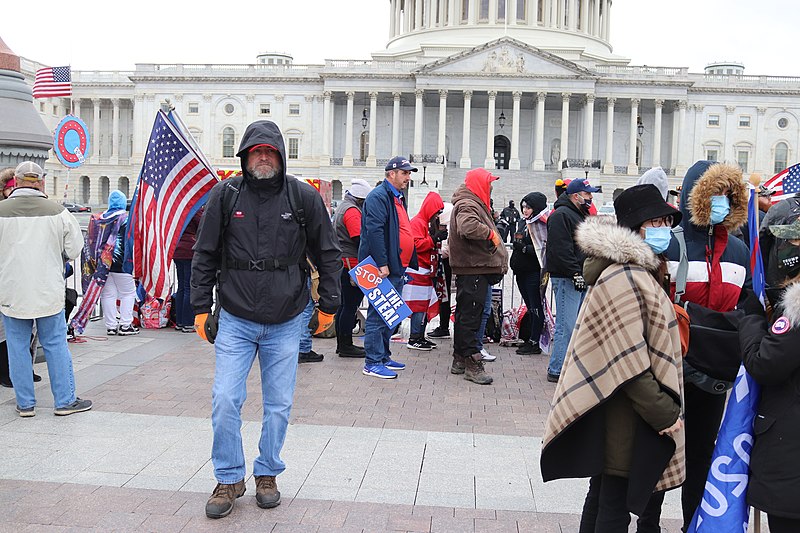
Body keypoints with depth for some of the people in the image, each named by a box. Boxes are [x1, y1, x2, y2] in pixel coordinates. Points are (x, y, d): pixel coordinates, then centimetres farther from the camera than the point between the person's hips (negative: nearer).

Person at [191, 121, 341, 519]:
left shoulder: (304, 197, -2)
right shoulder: (224, 196, -1)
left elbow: (328, 255, 6)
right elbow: (204, 256, 6)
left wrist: (328, 305, 6)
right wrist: (201, 307, 2)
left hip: (286, 324, 0)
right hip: (235, 321, 0)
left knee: (278, 404, 9)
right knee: (224, 401, -3)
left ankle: (267, 474, 29)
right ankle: (229, 479, 17)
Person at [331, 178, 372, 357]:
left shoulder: (342, 207, 20)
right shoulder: (352, 210, -13)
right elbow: (360, 238, -20)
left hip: (342, 263, 11)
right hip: (351, 264, -11)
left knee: (344, 305, 15)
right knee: (350, 305, -5)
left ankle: (342, 344, 22)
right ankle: (346, 346, -1)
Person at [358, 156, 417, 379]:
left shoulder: (398, 198, 20)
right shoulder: (378, 196, -12)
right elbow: (374, 231, -21)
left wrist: (412, 264, 22)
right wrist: (382, 264, -25)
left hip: (397, 268, 10)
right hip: (383, 268, -10)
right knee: (378, 314, -6)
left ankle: (383, 356, 25)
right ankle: (372, 362, -2)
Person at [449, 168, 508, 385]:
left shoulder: (474, 204, 21)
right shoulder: (467, 205, -14)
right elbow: (468, 226, -34)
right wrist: (490, 233, -21)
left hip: (475, 269, 11)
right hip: (473, 270, -11)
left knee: (465, 315, 16)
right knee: (470, 316, -6)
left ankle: (460, 359, 25)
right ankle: (472, 363, -2)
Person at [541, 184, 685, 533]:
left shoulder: (641, 272, 12)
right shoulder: (624, 279, -21)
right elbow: (629, 362, -24)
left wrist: (663, 407, 16)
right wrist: (663, 414, -18)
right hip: (625, 415, -11)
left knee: (603, 493, 19)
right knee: (614, 505, 1)